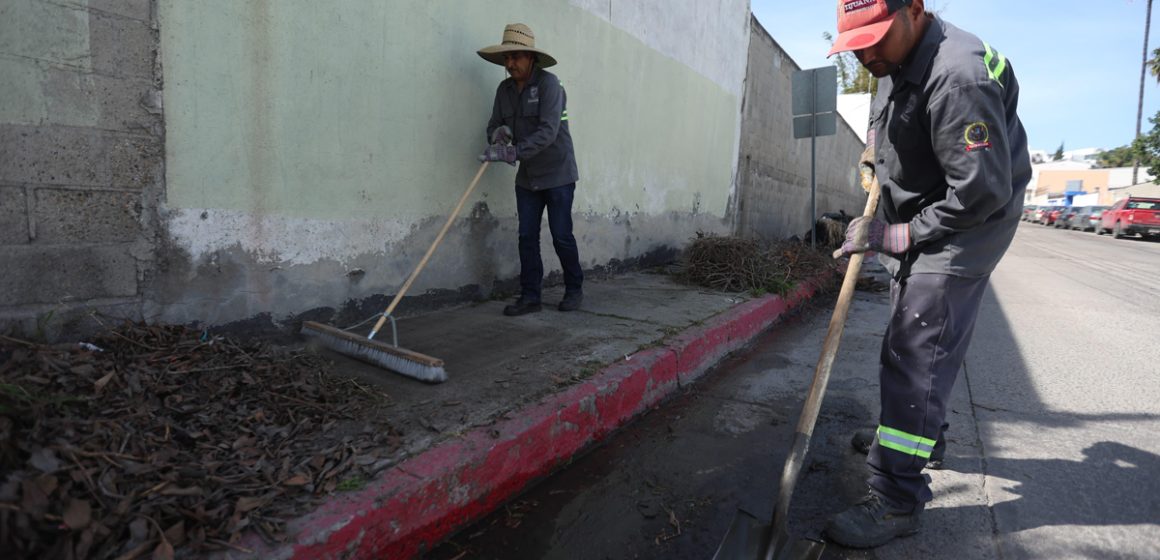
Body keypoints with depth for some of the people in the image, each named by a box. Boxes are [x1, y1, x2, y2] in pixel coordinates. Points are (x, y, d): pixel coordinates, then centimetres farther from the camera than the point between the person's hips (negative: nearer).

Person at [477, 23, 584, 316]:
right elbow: (494, 125, 7)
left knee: (561, 235, 0)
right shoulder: (504, 89, 4)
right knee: (527, 237, 3)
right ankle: (530, 296, 10)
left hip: (556, 173, -5)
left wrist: (512, 152, -34)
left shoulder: (548, 84, -15)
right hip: (527, 177, 6)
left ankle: (574, 289, 19)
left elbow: (548, 132, -25)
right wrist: (498, 133, -18)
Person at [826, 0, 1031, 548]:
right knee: (911, 341, 20)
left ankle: (897, 500, -7)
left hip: (964, 227, -10)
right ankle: (919, 434, 41)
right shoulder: (895, 63, 3)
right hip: (918, 221, 10)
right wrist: (876, 152, 10)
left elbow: (982, 192, -29)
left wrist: (896, 236, -22)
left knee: (916, 353, -13)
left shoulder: (958, 77, -28)